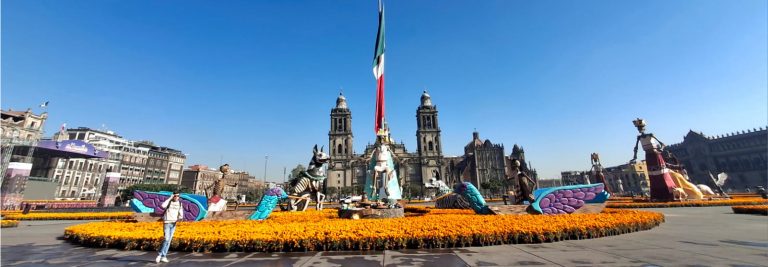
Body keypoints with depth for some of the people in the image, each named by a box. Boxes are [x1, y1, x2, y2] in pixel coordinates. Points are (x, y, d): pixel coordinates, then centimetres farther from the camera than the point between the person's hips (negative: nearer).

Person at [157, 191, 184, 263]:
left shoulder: (180, 203, 5)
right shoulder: (169, 201, -8)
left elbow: (181, 213, 8)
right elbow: (163, 206, -31)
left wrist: (181, 218, -13)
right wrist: (170, 198, -24)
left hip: (174, 223, 4)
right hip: (167, 223, -4)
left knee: (169, 240, 6)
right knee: (166, 239, -13)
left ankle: (163, 256, 13)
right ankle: (160, 255, 4)